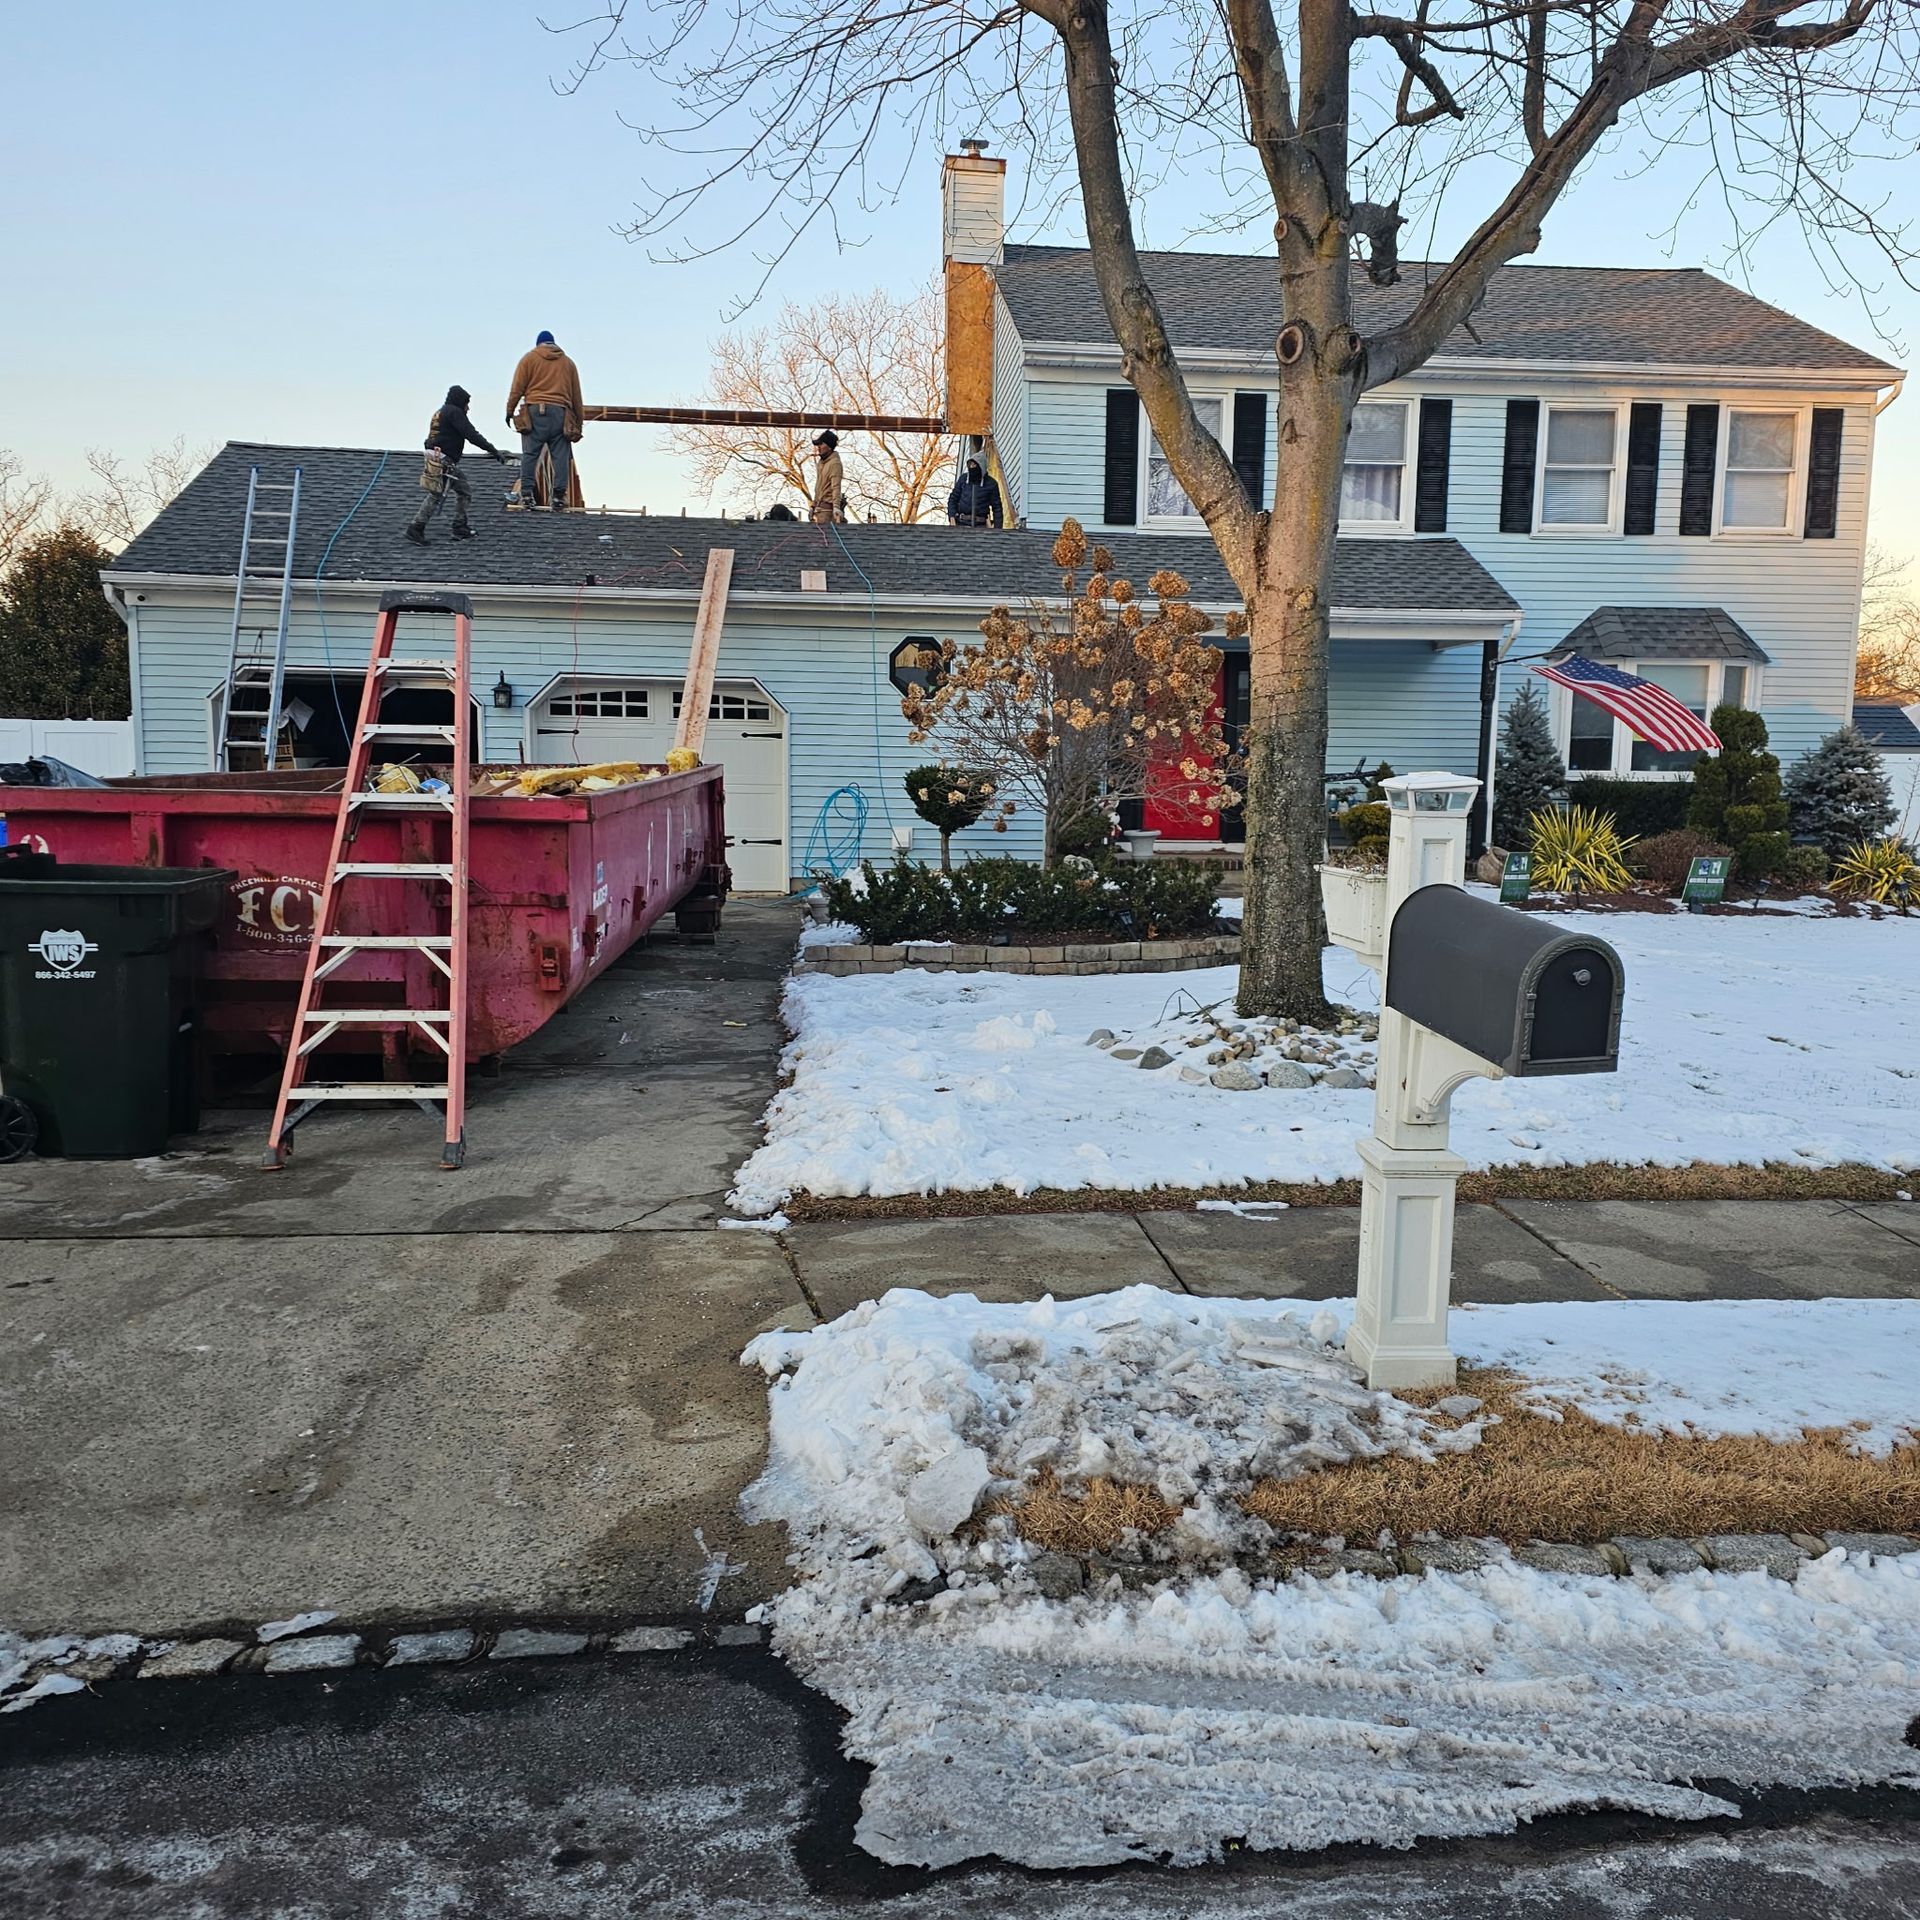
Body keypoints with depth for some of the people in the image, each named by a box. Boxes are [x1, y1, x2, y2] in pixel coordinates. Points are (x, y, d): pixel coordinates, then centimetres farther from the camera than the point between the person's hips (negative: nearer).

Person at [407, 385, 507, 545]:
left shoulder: (440, 412, 22)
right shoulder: (454, 412, -9)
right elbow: (472, 435, -17)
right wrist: (494, 451, -18)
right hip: (443, 461, -10)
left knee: (464, 492, 14)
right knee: (436, 495, -9)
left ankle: (461, 529, 14)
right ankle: (416, 528, -7)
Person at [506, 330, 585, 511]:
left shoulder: (529, 358, 11)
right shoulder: (568, 362, 18)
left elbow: (517, 387, 3)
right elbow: (576, 394, 18)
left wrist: (510, 410, 8)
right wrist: (579, 420, 23)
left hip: (535, 410, -1)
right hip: (561, 412, 1)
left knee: (530, 454, -1)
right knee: (561, 455, 0)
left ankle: (526, 493, -8)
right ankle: (559, 496, -7)